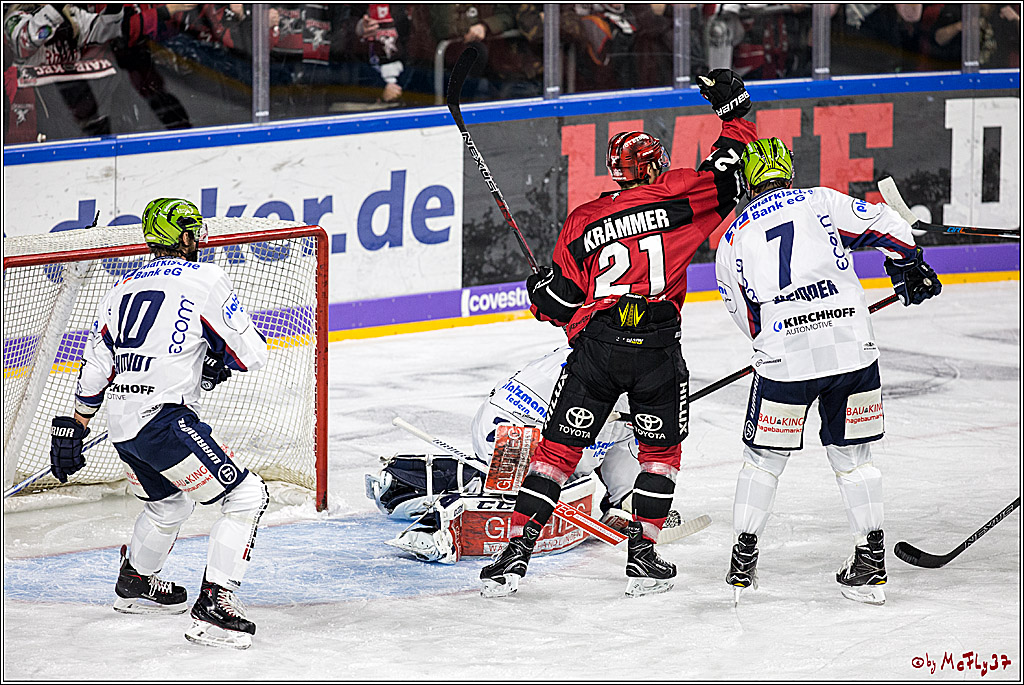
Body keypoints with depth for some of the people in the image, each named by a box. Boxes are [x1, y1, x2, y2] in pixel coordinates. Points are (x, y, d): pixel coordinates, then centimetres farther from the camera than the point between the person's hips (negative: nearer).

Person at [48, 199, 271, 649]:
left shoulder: (123, 289, 18)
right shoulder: (204, 280, -3)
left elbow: (95, 369, 19)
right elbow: (250, 354, -4)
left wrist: (73, 428, 27)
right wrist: (217, 363, 17)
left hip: (120, 425, 8)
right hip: (164, 418, -8)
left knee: (170, 501, 32)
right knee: (245, 496, -4)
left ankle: (135, 584, 50)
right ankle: (212, 607, -13)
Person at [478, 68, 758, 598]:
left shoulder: (582, 222, 11)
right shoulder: (674, 197, 4)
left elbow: (557, 304, 10)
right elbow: (730, 173, 9)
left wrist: (540, 289, 32)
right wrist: (733, 111, 21)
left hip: (595, 347, 1)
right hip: (657, 348, -1)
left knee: (559, 447, 8)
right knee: (660, 450, 18)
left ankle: (515, 553, 0)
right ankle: (642, 557, 13)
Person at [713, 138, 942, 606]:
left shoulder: (733, 239, 14)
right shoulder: (822, 202, 10)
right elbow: (886, 227, 2)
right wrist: (909, 268, 20)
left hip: (783, 357, 0)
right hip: (852, 347, 0)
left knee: (764, 455, 15)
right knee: (852, 453, 13)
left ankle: (743, 561, 15)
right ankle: (872, 560, 13)